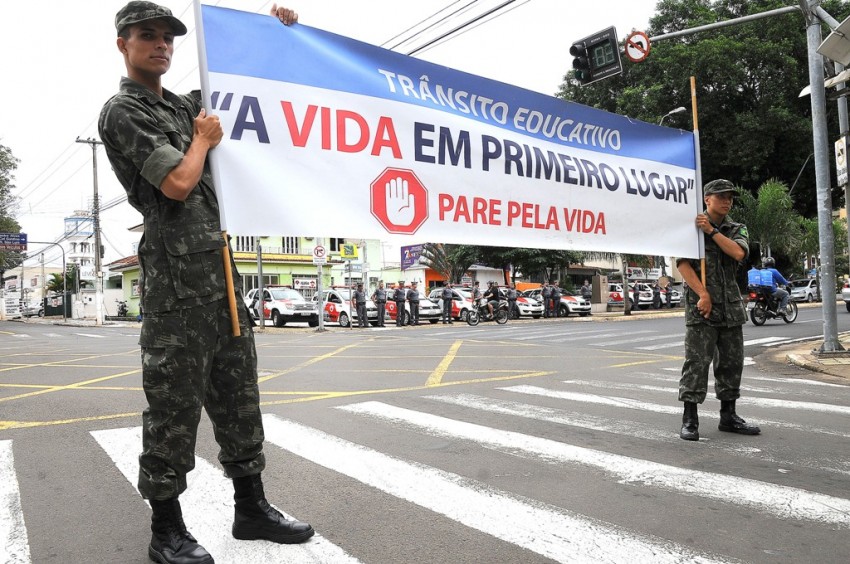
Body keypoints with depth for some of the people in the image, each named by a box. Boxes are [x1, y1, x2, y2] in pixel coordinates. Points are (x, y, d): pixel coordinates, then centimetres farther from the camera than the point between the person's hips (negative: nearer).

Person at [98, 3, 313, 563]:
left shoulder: (187, 105, 21)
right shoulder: (122, 112, -2)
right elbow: (177, 183, -14)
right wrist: (203, 140, 3)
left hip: (221, 267, 8)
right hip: (176, 271, -8)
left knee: (238, 396, 10)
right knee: (174, 405, -3)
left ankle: (251, 507, 21)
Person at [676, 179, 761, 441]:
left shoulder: (737, 229, 15)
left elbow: (738, 253, -6)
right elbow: (683, 263, -9)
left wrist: (711, 231, -10)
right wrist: (702, 294, -16)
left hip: (731, 306, 5)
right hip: (701, 306, -5)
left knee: (732, 361, 9)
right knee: (697, 361, -8)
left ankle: (728, 416, 20)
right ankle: (689, 420, -4)